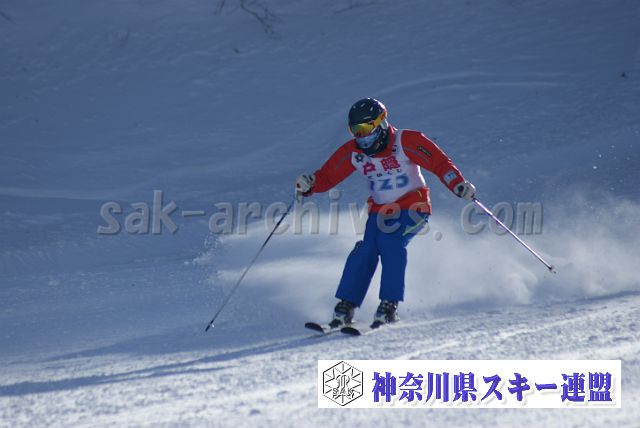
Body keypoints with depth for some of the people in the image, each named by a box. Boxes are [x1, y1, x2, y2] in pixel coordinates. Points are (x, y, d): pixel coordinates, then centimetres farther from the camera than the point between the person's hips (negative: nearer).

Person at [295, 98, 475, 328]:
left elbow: (439, 162, -18)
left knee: (389, 241, -29)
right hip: (380, 211, 4)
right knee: (366, 250, -18)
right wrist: (309, 184, -20)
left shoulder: (405, 142, -15)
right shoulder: (353, 152, -1)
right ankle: (345, 307, -12)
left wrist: (458, 185, -34)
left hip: (412, 208, -4)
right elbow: (327, 176, 2)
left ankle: (390, 305, -25)